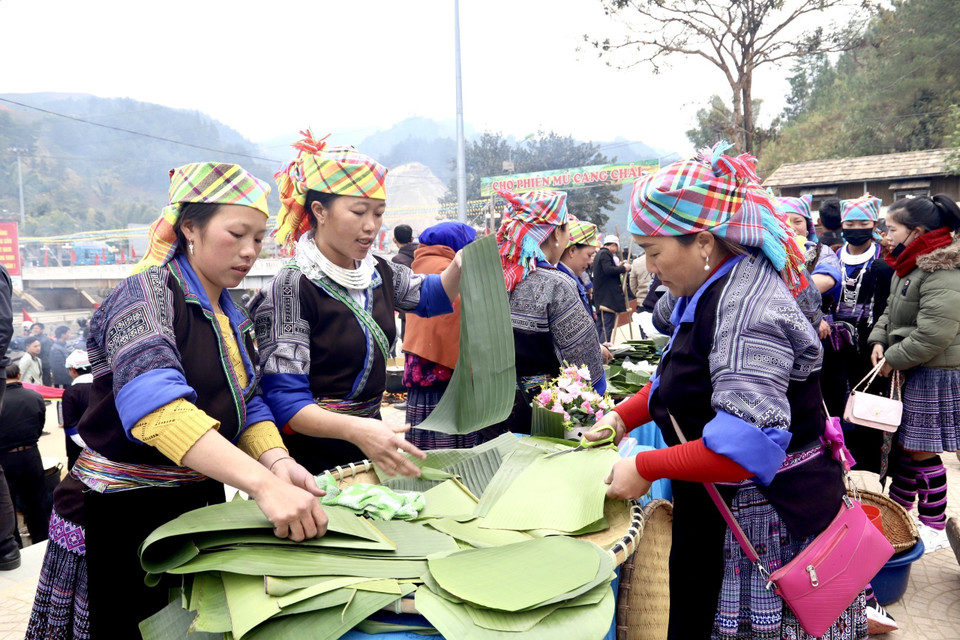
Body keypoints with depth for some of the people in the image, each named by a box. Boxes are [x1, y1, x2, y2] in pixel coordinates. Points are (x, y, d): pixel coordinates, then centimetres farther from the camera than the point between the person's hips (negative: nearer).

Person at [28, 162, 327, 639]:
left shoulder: (232, 318, 7)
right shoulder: (146, 294, -18)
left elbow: (248, 407, 4)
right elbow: (155, 403, -36)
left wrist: (277, 461, -18)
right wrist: (261, 483, -47)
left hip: (200, 511, 7)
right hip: (123, 516, -7)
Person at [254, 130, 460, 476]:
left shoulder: (379, 272, 2)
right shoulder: (291, 288, -20)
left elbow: (431, 296, 20)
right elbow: (284, 398, -24)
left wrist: (459, 266, -2)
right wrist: (354, 429, -42)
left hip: (369, 444, 7)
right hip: (313, 457, -7)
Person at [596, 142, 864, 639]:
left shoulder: (746, 309, -25)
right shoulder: (711, 290, 7)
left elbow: (747, 445, -32)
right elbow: (686, 378, 20)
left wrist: (646, 468, -23)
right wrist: (625, 415, 8)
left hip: (771, 529, -9)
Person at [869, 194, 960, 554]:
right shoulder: (908, 267, 13)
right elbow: (891, 312, 21)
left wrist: (893, 360, -15)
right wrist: (879, 341, 2)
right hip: (911, 372, 10)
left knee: (920, 449, -2)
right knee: (904, 442, 16)